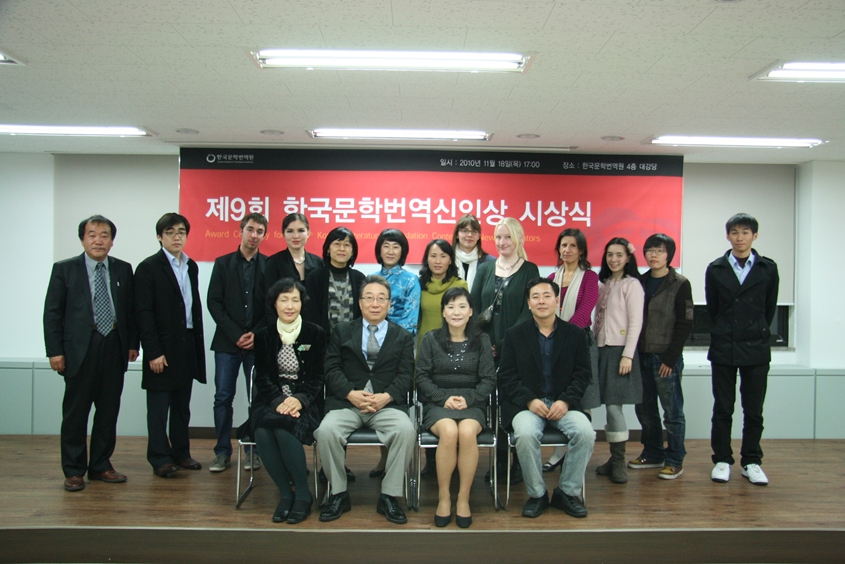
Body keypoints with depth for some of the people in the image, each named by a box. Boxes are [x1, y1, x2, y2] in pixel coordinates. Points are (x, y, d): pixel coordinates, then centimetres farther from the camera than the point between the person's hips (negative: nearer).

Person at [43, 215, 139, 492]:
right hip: (80, 350, -3)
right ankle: (74, 471, 16)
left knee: (109, 410, 9)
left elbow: (131, 310, 10)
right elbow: (52, 313, -1)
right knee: (76, 412, 4)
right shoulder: (64, 269, 1)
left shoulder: (123, 270, 8)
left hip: (114, 348, 3)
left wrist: (132, 343, 4)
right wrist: (55, 350, -7)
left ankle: (101, 466, 22)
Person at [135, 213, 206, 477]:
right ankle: (160, 458, 10)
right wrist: (153, 352, -15)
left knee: (182, 404, 13)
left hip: (188, 345, 6)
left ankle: (181, 452, 22)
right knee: (159, 406, 2)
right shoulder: (149, 267, -6)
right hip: (163, 347, -6)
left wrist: (198, 343, 8)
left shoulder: (191, 266, 12)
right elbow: (144, 313, -10)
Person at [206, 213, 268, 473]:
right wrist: (236, 334, -8)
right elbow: (214, 302, 1)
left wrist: (256, 334, -9)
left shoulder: (269, 266, 5)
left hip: (257, 342, -1)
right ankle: (222, 452, 12)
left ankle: (255, 451, 13)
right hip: (227, 342, 1)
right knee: (223, 397, 2)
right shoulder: (223, 263, 7)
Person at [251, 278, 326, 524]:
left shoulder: (316, 334, 4)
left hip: (305, 403, -2)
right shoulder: (264, 335, 10)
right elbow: (262, 377, 2)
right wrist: (279, 401, -17)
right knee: (262, 432, -30)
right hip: (272, 401, 2)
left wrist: (299, 400, -20)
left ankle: (303, 494, -13)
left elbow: (317, 378, 0)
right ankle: (285, 493, -12)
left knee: (284, 429, -32)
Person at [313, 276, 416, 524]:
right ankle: (338, 494, -8)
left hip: (387, 404, 0)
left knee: (406, 431, -30)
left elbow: (405, 375, 4)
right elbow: (332, 369, 5)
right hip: (346, 402, 1)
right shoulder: (342, 331, 16)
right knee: (326, 431, -29)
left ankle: (389, 497, -12)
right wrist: (351, 393, -13)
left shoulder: (403, 337, 16)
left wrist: (386, 397, -15)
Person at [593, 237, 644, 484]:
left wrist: (627, 355, -15)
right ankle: (614, 458, 13)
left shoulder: (632, 285, -4)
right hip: (602, 349, 6)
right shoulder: (603, 285, 14)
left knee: (614, 405, -7)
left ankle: (619, 462, 2)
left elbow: (636, 322, -9)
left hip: (619, 350, -6)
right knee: (610, 406, 6)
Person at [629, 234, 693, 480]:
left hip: (666, 357, -5)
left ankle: (675, 461, 15)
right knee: (644, 408, 12)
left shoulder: (680, 284, -5)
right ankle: (652, 454, 26)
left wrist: (670, 358, -13)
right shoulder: (641, 282, 10)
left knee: (672, 411, 3)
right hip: (642, 356, 6)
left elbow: (685, 324, -9)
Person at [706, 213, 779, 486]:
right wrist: (725, 333, 12)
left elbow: (770, 308, 9)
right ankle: (722, 460, 16)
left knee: (754, 410, 6)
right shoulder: (716, 269, 2)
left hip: (756, 350, 0)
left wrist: (757, 333, 12)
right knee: (722, 409, 6)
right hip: (723, 350, 0)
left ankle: (752, 462, 18)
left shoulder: (768, 268, 2)